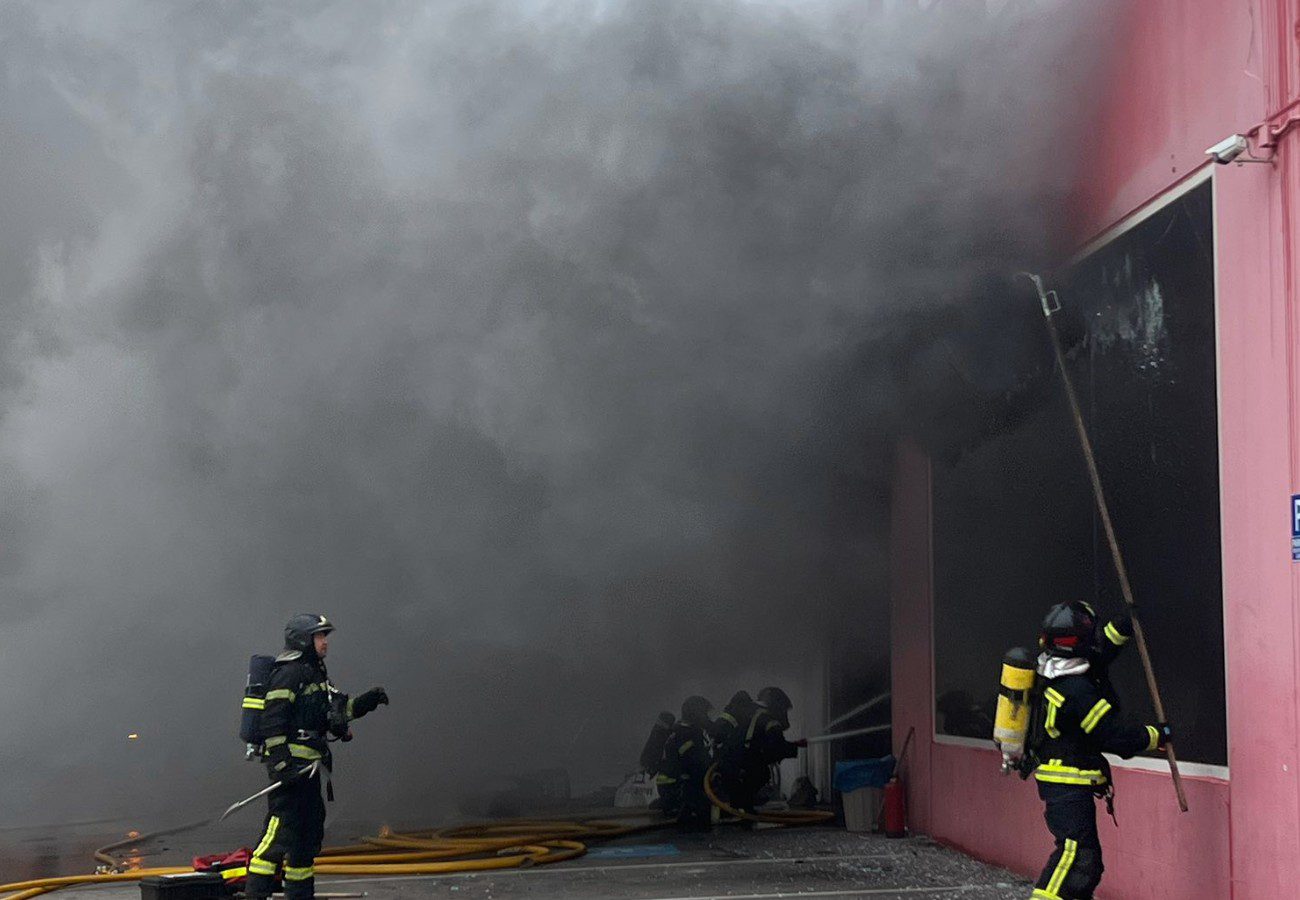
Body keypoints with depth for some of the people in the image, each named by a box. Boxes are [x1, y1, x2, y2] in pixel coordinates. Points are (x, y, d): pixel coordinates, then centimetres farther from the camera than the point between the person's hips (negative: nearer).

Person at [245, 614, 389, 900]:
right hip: (291, 763, -10)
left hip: (309, 767, 10)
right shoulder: (289, 673, -12)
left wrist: (368, 701, 12)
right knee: (280, 832, -13)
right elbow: (273, 720, -18)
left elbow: (336, 710, 26)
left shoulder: (316, 673, 19)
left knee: (309, 833, 15)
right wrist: (281, 764, -23)